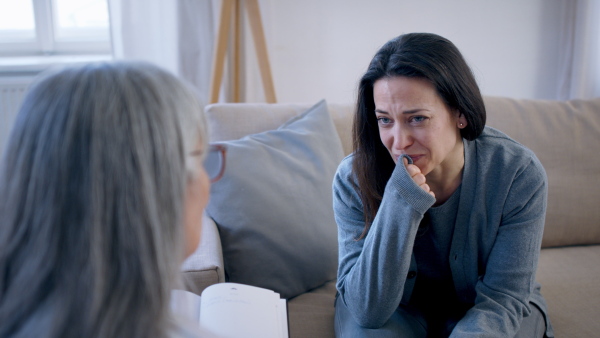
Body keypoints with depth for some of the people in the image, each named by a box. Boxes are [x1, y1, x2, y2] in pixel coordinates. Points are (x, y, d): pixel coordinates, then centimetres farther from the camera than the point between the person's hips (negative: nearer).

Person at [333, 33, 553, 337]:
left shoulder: (520, 175, -22)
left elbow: (503, 296, -18)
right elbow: (368, 312, -26)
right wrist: (399, 207, -39)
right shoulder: (354, 179, -23)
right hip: (398, 309, -1)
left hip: (479, 310, 2)